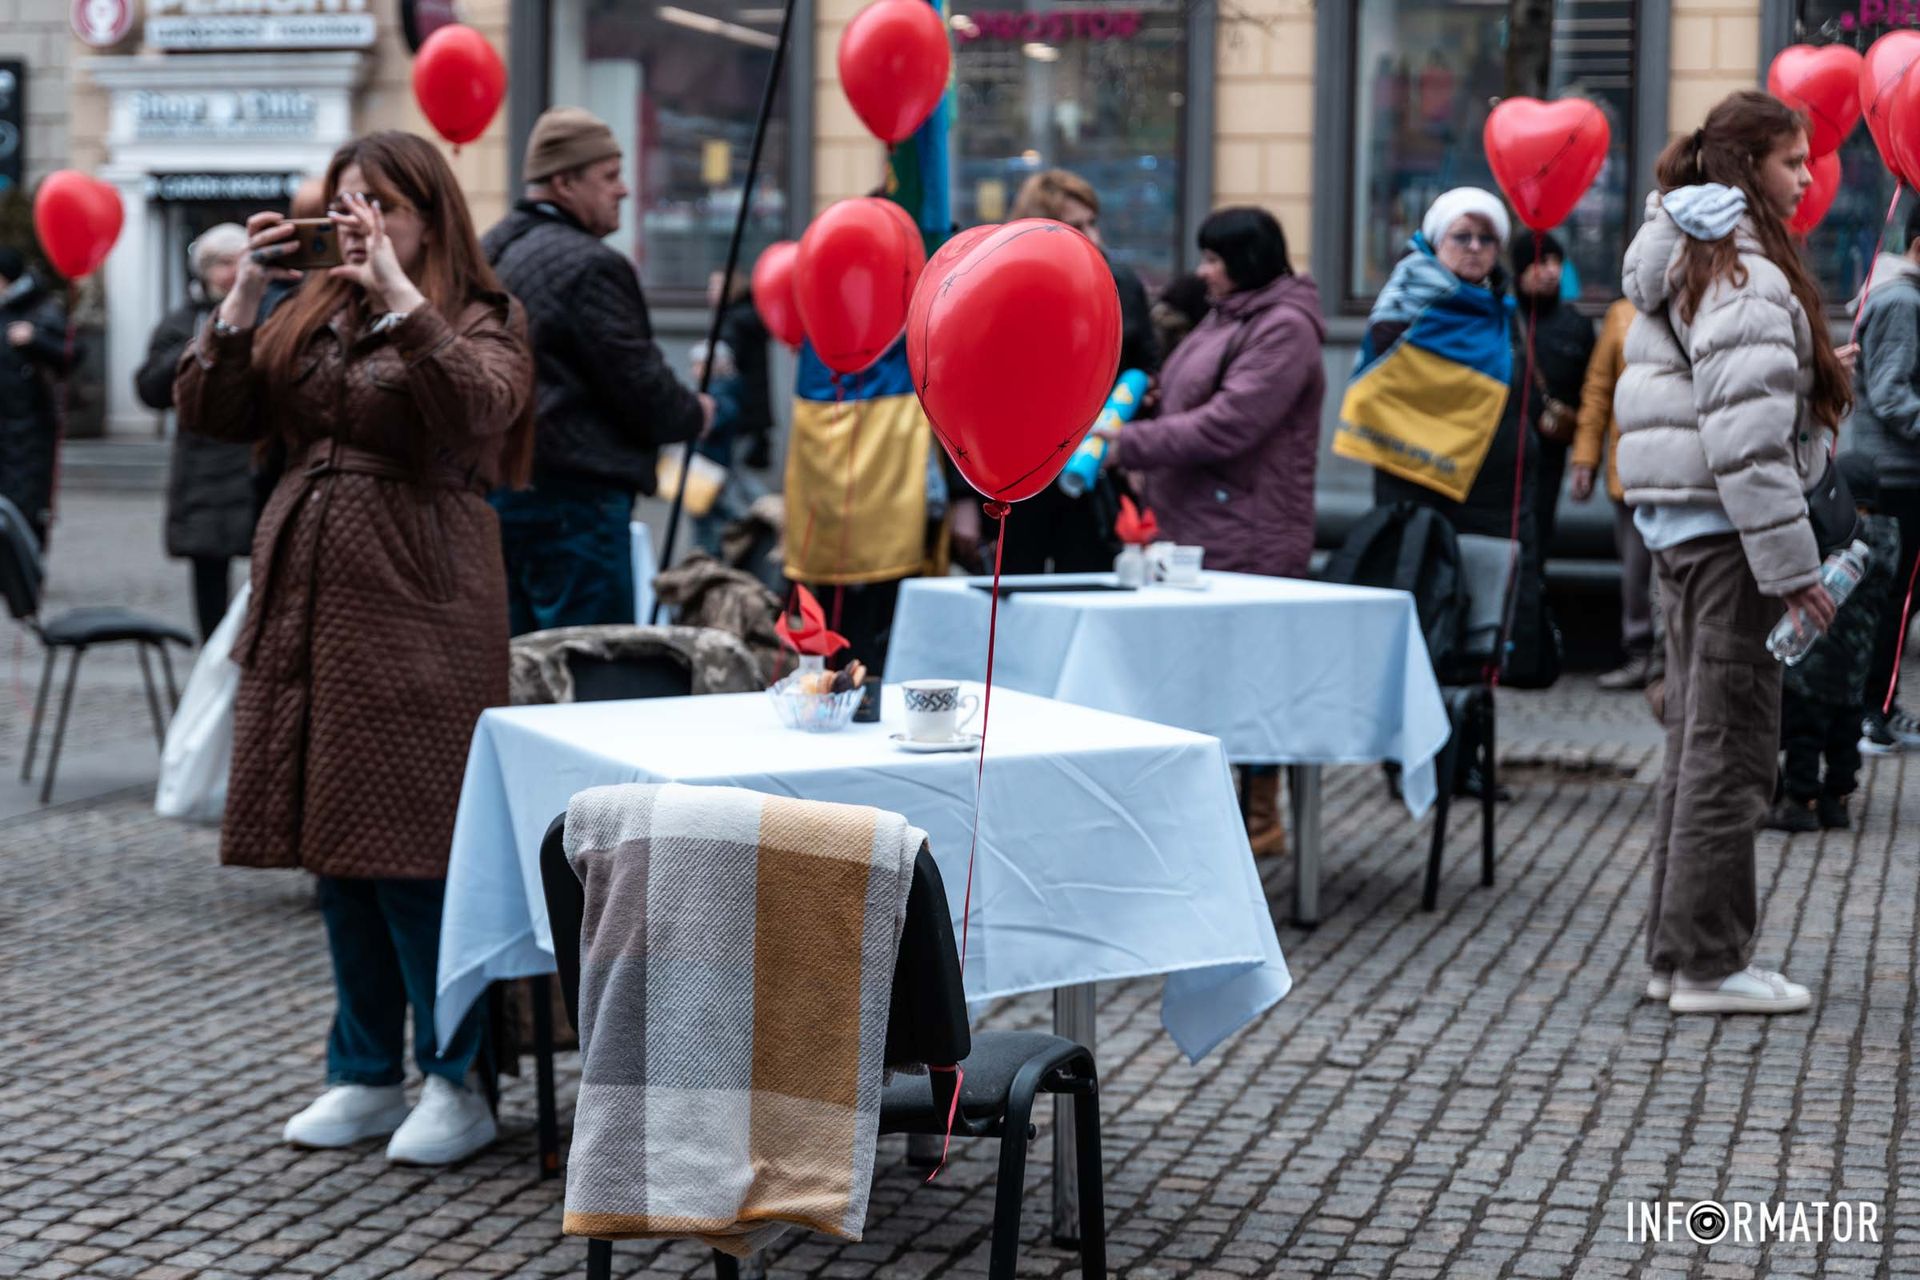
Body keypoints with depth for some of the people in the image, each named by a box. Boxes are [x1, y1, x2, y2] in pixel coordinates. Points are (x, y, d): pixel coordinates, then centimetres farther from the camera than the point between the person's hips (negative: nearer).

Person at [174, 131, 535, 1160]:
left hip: (418, 608, -6)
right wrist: (242, 296, -2)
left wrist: (399, 296, -23)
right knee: (335, 846, 10)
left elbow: (479, 405, -22)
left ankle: (456, 1083, 2)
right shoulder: (307, 319, 16)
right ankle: (364, 1075, 20)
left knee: (411, 848, -8)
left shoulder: (476, 320, 0)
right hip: (308, 600, 6)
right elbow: (209, 413, 8)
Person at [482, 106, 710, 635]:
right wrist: (696, 413, 6)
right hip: (573, 494, -10)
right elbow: (642, 388, -14)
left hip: (500, 486, 10)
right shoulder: (588, 265, -14)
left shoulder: (494, 250, 15)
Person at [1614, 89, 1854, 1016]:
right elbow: (1746, 434, -20)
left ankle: (1677, 952, 20)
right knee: (1731, 744, -4)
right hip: (1724, 526, -10)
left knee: (1695, 739, 14)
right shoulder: (1742, 272, -14)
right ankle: (1708, 963, 1)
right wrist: (1791, 565, -18)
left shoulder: (1682, 261, 17)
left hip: (1677, 523, 10)